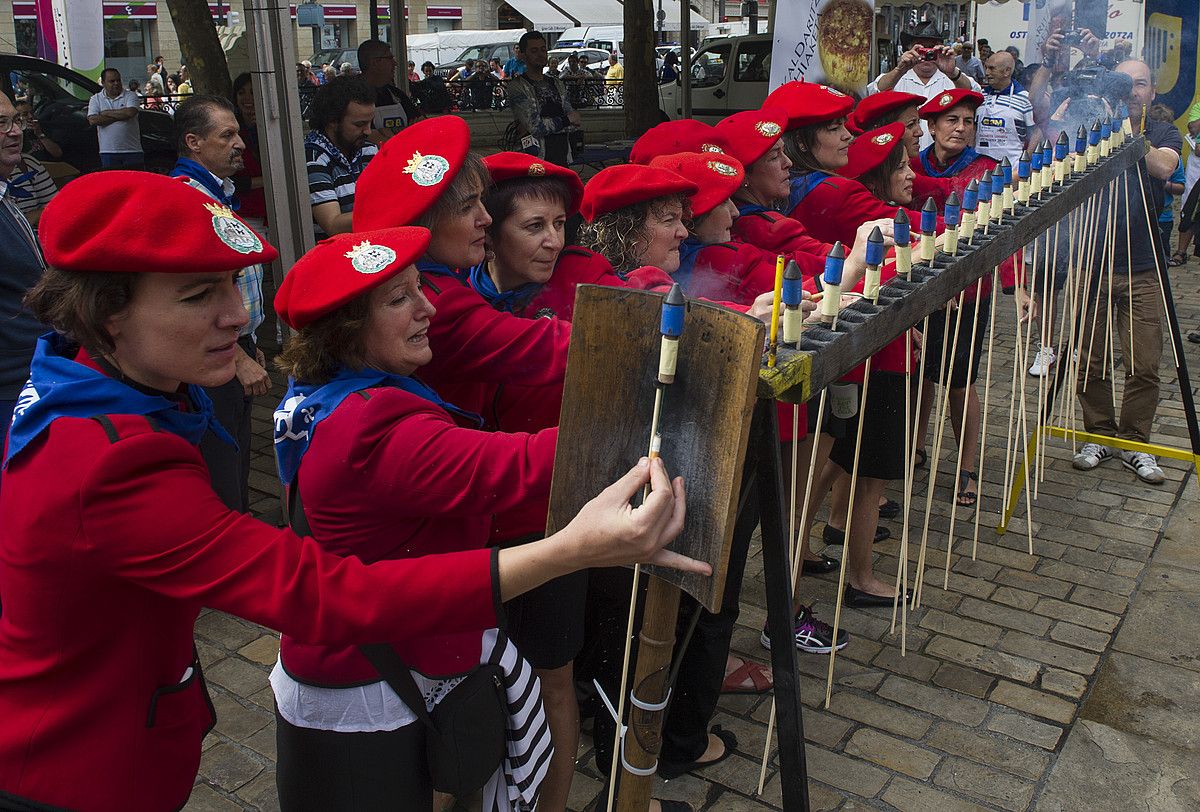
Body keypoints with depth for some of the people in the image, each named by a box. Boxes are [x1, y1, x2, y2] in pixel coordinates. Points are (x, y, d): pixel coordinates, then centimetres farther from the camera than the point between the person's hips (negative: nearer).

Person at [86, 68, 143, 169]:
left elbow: (130, 113, -16)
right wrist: (120, 116, -8)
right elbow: (93, 120, -7)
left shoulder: (131, 96, 4)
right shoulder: (96, 99, 9)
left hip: (132, 150, -1)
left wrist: (107, 113, -6)